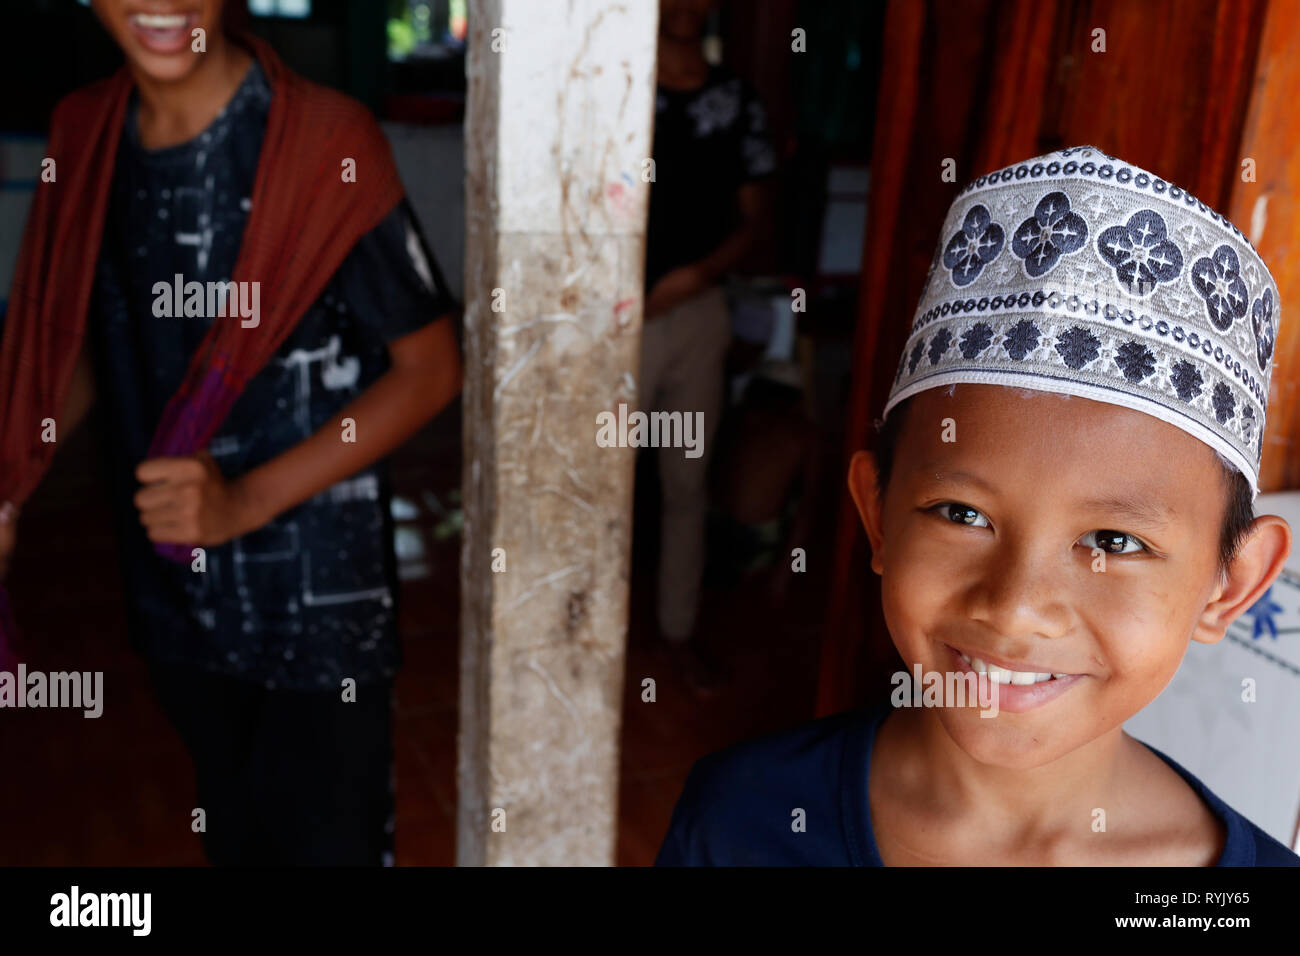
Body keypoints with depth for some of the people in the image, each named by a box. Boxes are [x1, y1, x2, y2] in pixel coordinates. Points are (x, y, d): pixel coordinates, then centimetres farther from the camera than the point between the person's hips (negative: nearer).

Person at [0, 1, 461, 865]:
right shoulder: (82, 137, 1)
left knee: (331, 840, 8)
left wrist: (247, 500, -19)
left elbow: (431, 367, -12)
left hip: (321, 602, -5)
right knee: (233, 838, 22)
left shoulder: (325, 142, -16)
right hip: (175, 597, 5)